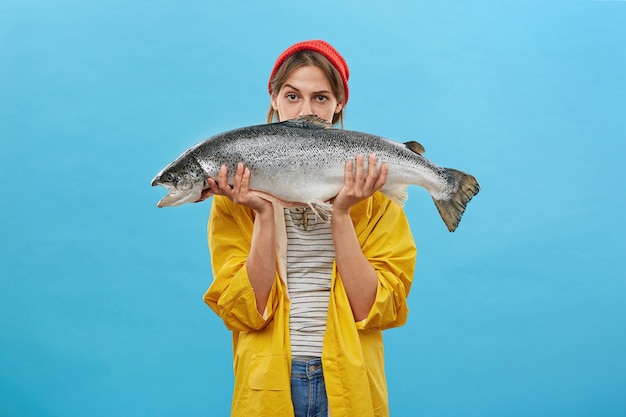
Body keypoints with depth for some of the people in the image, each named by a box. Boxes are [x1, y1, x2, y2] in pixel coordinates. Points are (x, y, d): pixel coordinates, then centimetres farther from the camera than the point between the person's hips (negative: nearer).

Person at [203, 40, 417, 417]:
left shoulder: (371, 188, -4)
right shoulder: (239, 192, -4)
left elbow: (373, 310, -11)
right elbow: (245, 311, -10)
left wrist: (341, 214, -19)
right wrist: (264, 214, -20)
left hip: (350, 384, 0)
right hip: (269, 384, 0)